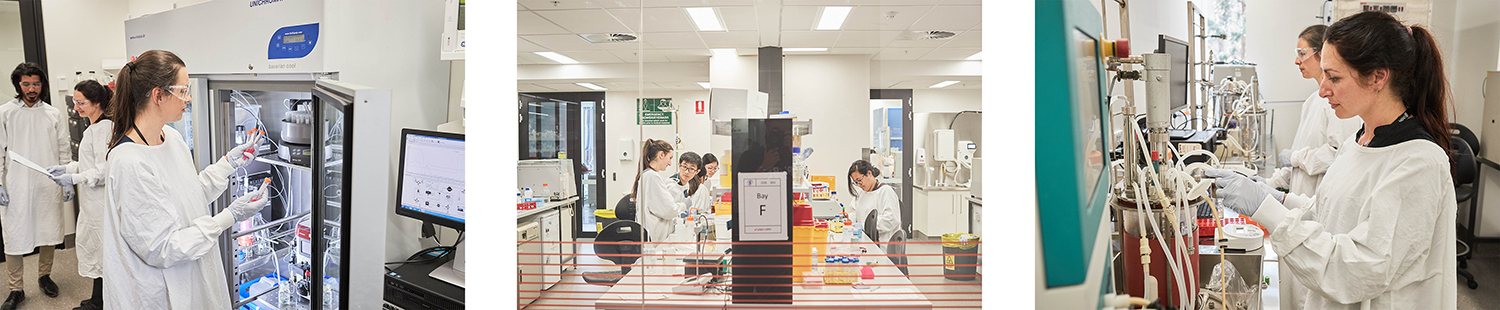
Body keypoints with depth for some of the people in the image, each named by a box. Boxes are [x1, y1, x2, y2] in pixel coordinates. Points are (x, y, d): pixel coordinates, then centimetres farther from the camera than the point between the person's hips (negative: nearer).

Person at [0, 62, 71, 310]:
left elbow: (64, 151, 8)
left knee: (48, 233, 11)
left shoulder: (54, 115, 5)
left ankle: (44, 276, 30)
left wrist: (68, 181, 4)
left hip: (48, 186, 2)